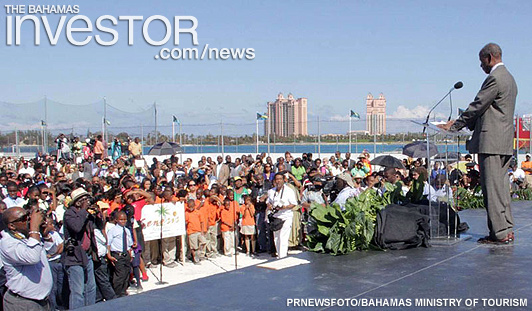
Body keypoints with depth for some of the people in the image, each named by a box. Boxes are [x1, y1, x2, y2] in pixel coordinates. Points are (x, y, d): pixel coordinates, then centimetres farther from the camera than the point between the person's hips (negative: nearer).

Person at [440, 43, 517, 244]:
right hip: (505, 142, 10)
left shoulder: (494, 79, -13)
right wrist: (463, 123, 18)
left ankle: (500, 233, -3)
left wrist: (454, 126, -3)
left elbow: (477, 106, -12)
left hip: (491, 141, -10)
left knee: (492, 187, -6)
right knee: (501, 186, 13)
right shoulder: (509, 78, 20)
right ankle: (507, 229, 17)